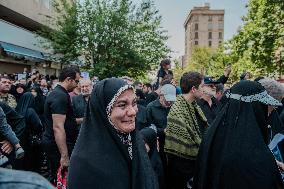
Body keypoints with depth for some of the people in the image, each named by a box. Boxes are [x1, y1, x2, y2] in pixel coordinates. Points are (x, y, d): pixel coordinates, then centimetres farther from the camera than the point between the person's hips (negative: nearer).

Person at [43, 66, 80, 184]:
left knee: (56, 178, 20)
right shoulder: (61, 96, -20)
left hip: (51, 142, 10)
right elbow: (58, 128, -27)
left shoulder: (56, 93, 12)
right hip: (57, 145, -10)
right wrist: (65, 156, -27)